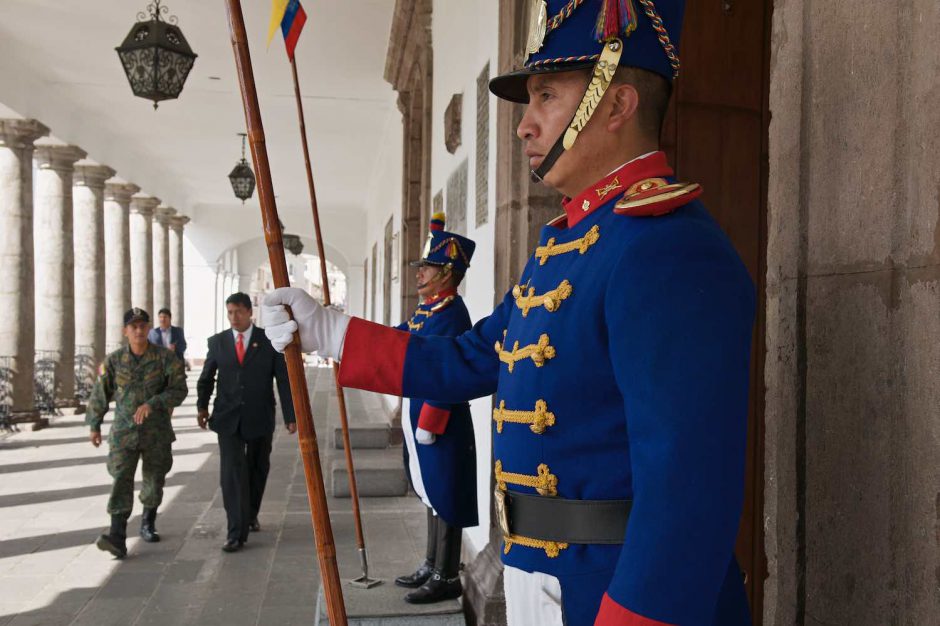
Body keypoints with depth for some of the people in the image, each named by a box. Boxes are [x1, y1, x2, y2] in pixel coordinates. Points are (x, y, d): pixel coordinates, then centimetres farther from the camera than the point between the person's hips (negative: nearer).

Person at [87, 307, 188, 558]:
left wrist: (152, 404, -23)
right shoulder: (114, 361, 0)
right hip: (123, 432, 0)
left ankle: (148, 524, 36)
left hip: (157, 432, 0)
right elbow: (99, 394, 10)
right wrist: (94, 425, 14)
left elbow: (179, 389, -11)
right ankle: (117, 538, -17)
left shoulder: (165, 358, -6)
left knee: (154, 481, 13)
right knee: (121, 481, -13)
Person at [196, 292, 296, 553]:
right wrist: (202, 406, 3)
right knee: (232, 472, -9)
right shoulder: (217, 341, 4)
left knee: (257, 470, 14)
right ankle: (236, 532, -6)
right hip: (228, 418, 0)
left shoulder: (269, 340, -2)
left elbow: (284, 379, -3)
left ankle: (251, 515, 37)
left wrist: (290, 415, -6)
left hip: (260, 417, 0)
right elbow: (206, 377, 14)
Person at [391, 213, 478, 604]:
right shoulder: (426, 309, 13)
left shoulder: (451, 312, -16)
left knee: (445, 498, 0)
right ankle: (431, 567, 29)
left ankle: (447, 579, 10)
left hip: (441, 423, -10)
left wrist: (427, 424, -20)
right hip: (422, 417, 10)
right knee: (432, 495, 17)